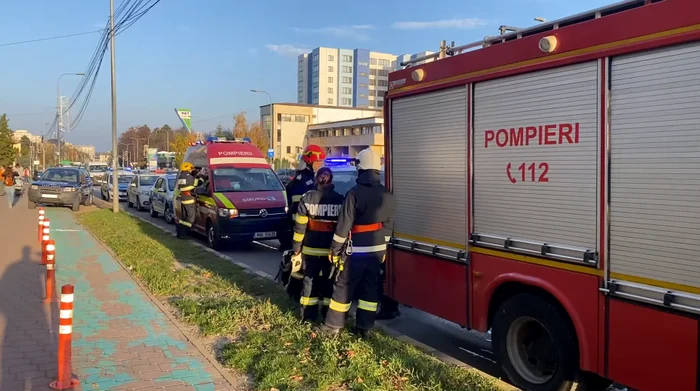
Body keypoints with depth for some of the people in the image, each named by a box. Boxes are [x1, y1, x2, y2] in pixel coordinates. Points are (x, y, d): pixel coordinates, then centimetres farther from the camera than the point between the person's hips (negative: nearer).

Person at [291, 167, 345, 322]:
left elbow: (300, 225, -6)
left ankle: (308, 316, 15)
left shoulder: (307, 198, -6)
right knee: (330, 282, 11)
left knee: (310, 280, 11)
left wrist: (296, 246, 2)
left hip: (311, 249, 0)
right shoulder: (340, 200, -4)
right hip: (332, 250, 0)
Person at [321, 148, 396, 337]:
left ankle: (333, 325, 12)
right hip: (377, 250, 5)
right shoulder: (387, 195, 3)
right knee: (370, 288, 11)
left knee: (344, 287, 5)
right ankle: (364, 327, 16)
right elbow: (389, 224, 10)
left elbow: (344, 225, -15)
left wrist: (334, 250, -6)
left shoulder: (355, 193, -15)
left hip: (356, 250, -5)